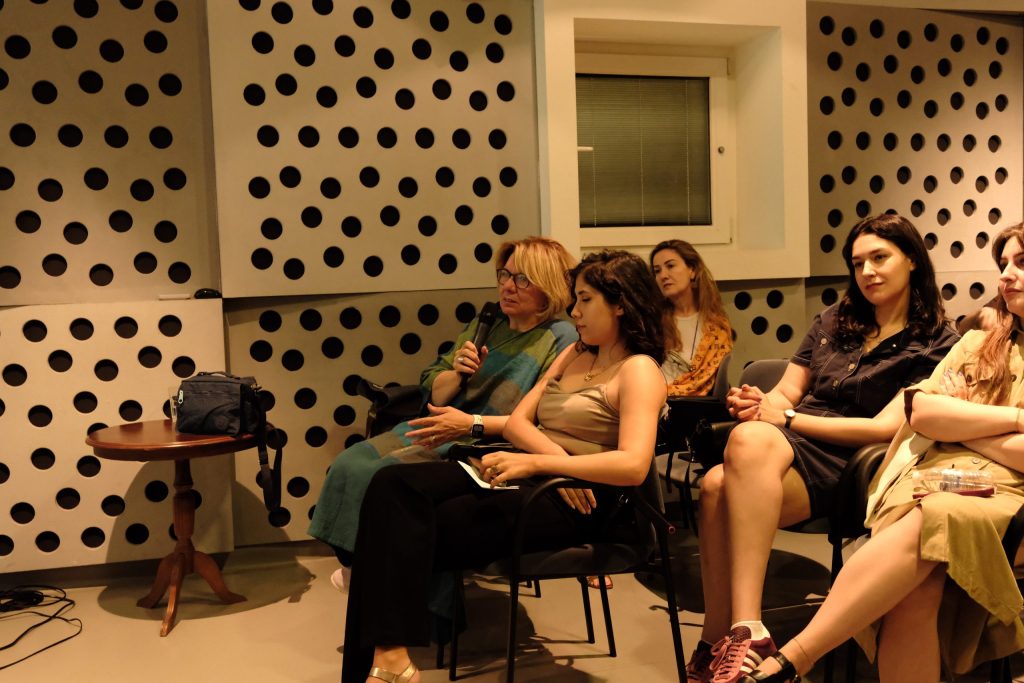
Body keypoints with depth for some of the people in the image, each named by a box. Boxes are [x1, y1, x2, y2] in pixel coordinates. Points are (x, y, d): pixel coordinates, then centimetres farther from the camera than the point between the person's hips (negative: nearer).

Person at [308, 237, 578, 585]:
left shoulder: (562, 340, -6)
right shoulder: (485, 324, 14)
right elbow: (435, 393, 15)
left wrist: (471, 423, -24)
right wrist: (458, 372, -7)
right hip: (437, 429, 7)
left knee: (382, 476, -23)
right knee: (349, 464, -11)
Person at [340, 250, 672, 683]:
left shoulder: (639, 370, -4)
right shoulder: (575, 354, 21)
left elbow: (633, 465, -20)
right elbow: (517, 421, 12)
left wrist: (537, 462, -21)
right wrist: (556, 457, -10)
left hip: (574, 502, -7)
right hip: (527, 475, 8)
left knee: (419, 536, -20)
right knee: (393, 486, -17)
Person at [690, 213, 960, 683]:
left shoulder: (936, 346, 7)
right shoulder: (833, 322, 25)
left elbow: (885, 428, -5)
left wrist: (785, 417, -10)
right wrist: (759, 402, -5)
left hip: (846, 467, -5)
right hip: (790, 443, 5)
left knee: (750, 440, -39)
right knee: (717, 484, -33)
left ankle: (731, 639, -42)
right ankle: (728, 642, -31)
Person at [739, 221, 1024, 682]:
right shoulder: (979, 344, 24)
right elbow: (922, 412, 6)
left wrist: (956, 422, 2)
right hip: (931, 482, 3)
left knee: (925, 523, -38)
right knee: (915, 591, -33)